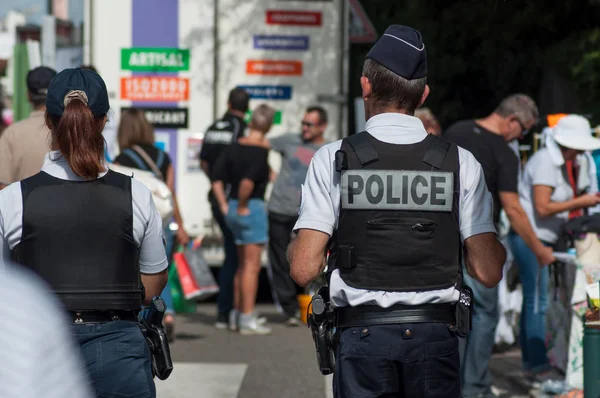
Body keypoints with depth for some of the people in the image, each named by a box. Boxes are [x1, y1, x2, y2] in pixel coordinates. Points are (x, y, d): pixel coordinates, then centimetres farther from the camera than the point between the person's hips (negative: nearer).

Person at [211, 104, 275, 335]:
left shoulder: (235, 147, 7)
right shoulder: (262, 150, -14)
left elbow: (216, 178, 6)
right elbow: (248, 181, -27)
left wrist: (224, 206, 10)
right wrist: (242, 205, -14)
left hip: (233, 208, 8)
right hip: (252, 208, -8)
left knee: (243, 264, 18)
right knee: (252, 265, -3)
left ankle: (236, 315, 23)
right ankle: (247, 320, -2)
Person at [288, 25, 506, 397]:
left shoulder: (333, 160, -3)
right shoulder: (461, 163, 1)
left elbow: (305, 269, -7)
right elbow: (488, 272, -1)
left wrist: (293, 245, 15)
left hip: (363, 335, -1)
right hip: (435, 335, 1)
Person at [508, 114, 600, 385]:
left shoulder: (556, 163, 16)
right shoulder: (545, 162, -15)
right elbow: (543, 207, -20)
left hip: (538, 240, 11)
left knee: (533, 301, 13)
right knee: (537, 302, -8)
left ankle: (530, 363, 19)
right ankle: (539, 367, -5)